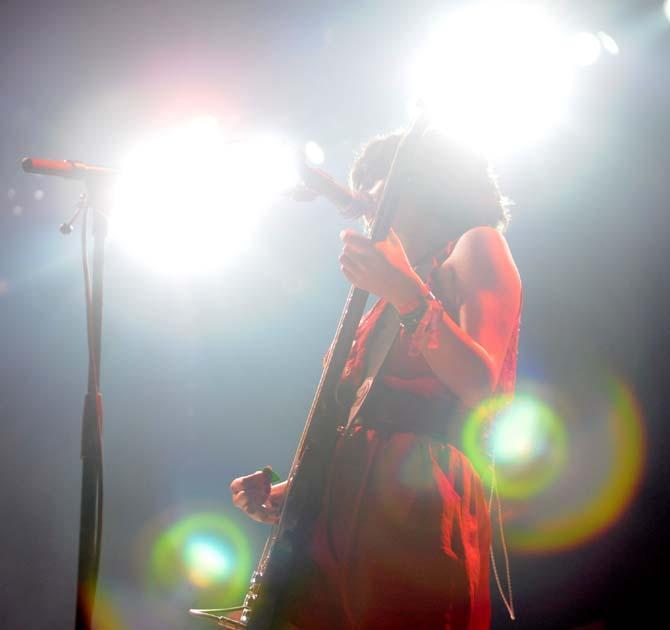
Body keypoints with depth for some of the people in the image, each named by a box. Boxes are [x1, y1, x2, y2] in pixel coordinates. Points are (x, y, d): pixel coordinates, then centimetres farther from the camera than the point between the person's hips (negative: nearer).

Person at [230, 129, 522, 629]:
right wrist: (291, 491, 13)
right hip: (350, 504, 7)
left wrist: (408, 295, -24)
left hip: (420, 506, -7)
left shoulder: (476, 247, 3)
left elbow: (480, 386, -13)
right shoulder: (394, 291, 25)